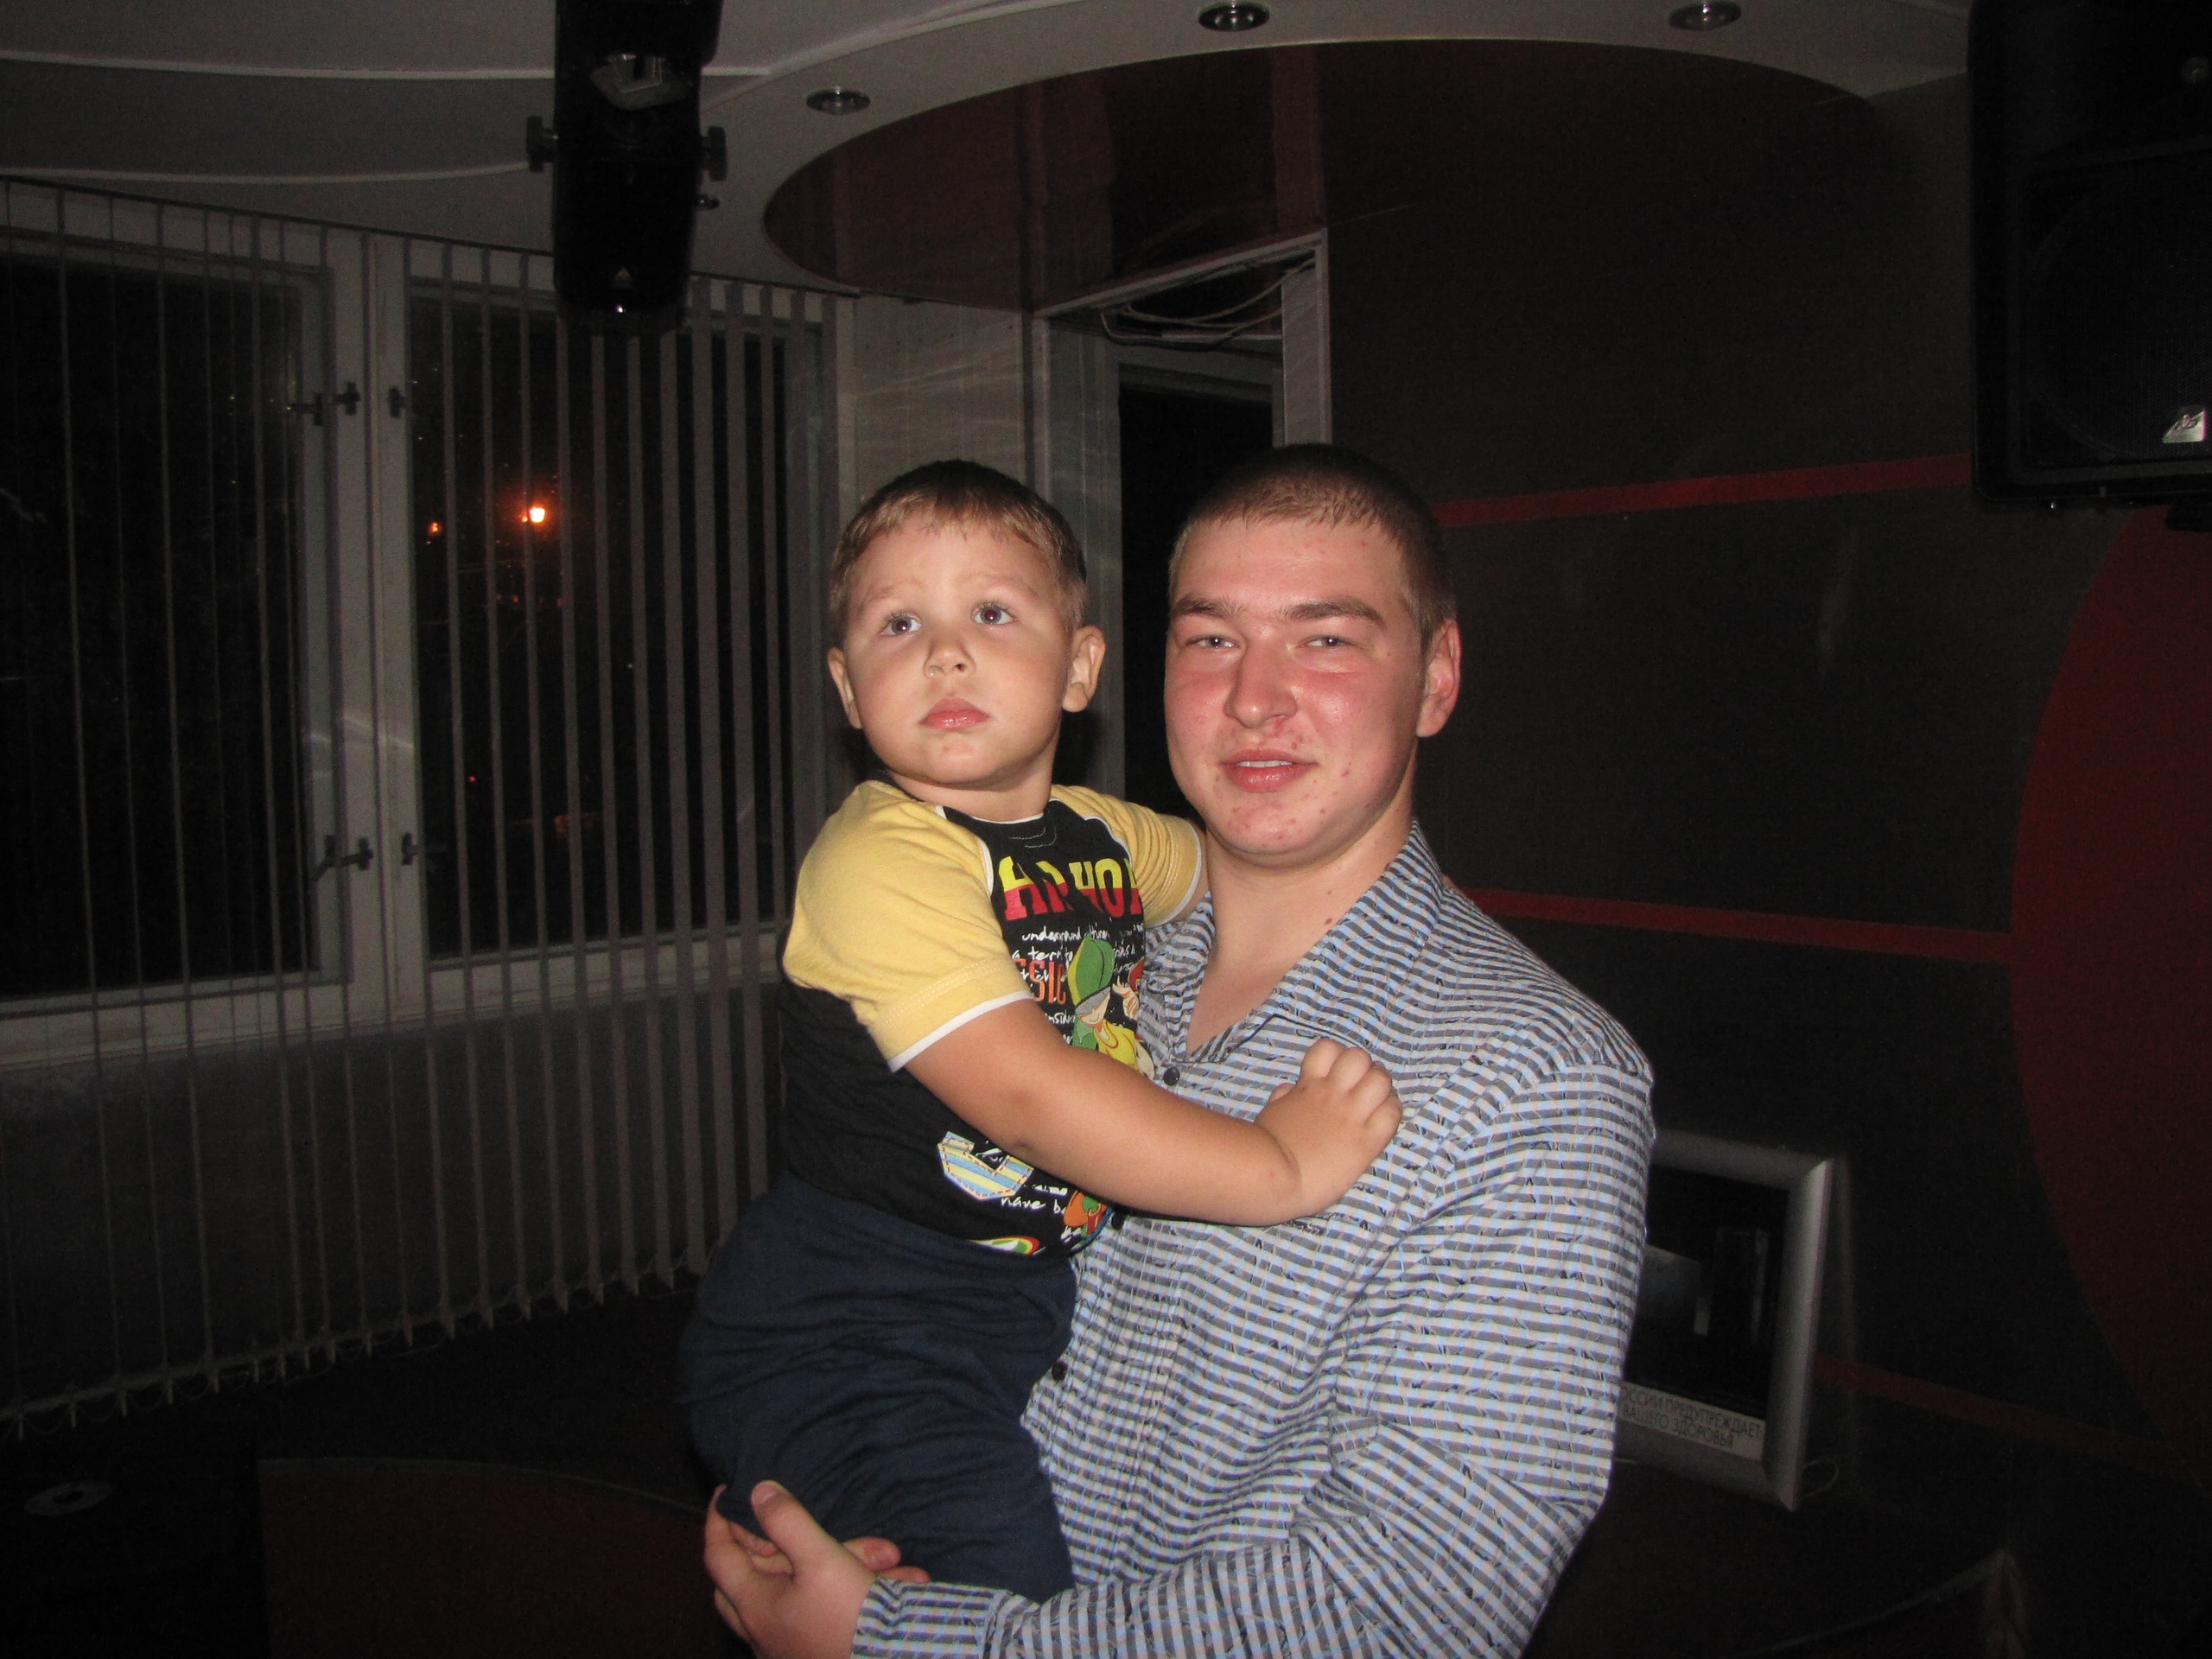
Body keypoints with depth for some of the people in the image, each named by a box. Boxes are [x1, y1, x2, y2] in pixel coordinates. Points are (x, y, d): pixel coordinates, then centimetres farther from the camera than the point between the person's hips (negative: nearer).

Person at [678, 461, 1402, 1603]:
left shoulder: (1108, 835, 6)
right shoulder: (877, 862, -19)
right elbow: (1023, 1092, -29)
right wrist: (1279, 1165, -27)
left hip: (1037, 1291, 8)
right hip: (845, 1328, -7)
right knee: (1006, 1578, -18)